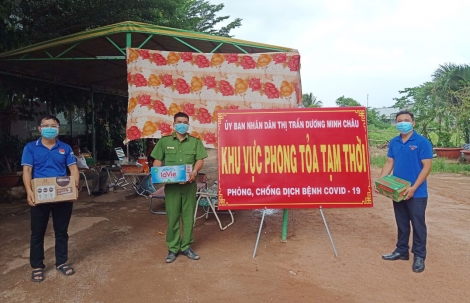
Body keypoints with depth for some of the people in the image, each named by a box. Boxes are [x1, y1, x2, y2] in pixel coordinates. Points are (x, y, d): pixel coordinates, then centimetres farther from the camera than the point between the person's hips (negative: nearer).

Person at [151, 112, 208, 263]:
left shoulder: (195, 141, 7)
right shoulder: (164, 141, 7)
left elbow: (200, 160, 0)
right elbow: (158, 160, 6)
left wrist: (194, 171, -19)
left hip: (189, 184, 1)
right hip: (171, 184, 0)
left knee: (188, 216, 7)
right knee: (172, 217, 4)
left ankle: (186, 247, 21)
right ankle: (173, 248, 16)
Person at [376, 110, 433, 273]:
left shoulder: (422, 142, -10)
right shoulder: (394, 142, 6)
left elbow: (427, 167, -13)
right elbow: (389, 163, 9)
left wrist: (413, 188, -20)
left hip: (416, 193, -5)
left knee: (418, 225, 6)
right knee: (402, 223, 16)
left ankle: (419, 256, 18)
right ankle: (401, 251, 30)